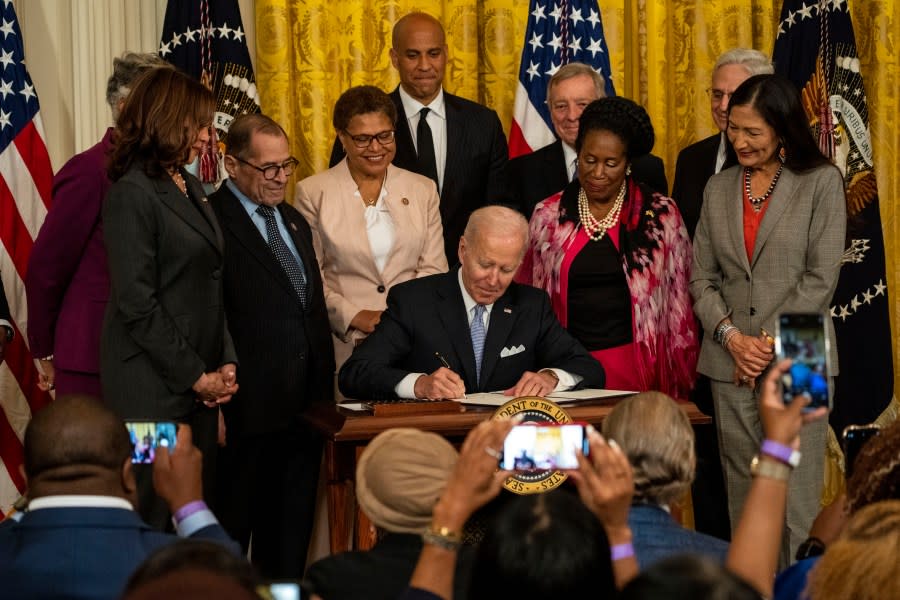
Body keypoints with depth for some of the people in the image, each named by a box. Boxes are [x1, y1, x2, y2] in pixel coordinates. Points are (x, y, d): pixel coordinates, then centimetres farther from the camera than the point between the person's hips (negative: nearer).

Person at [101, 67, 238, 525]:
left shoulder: (189, 187, 15)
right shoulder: (132, 193, -11)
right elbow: (137, 304, -16)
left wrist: (226, 363, 6)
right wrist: (196, 376, -12)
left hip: (199, 384, 8)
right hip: (153, 388, -8)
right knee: (155, 518, -4)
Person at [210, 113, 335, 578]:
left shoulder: (295, 221, 17)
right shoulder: (212, 221, -11)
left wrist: (324, 391, 17)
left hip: (304, 404, 8)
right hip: (247, 410, -8)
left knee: (290, 533, 14)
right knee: (231, 531, 3)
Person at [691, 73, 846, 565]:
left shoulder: (821, 182, -1)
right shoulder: (719, 188, 12)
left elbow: (821, 278, -5)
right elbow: (702, 278, 11)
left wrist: (770, 343, -9)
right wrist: (732, 336, -5)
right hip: (730, 363, 4)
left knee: (794, 499, -5)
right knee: (742, 499, 6)